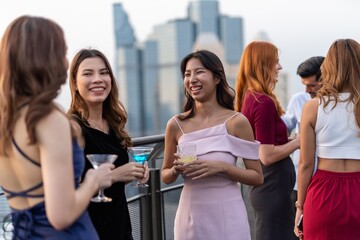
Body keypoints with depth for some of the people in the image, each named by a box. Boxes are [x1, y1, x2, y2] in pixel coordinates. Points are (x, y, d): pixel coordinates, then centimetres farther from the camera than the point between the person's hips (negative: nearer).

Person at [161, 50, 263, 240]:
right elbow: (165, 176, 10)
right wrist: (176, 169, -10)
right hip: (190, 216, 2)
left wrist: (222, 167, -18)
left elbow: (257, 177, -5)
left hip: (227, 215, -2)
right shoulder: (176, 125, -1)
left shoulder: (236, 122, -7)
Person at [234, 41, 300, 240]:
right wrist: (299, 141, -10)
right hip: (274, 187, -9)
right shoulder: (264, 102, -19)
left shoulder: (249, 98, 8)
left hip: (262, 186, 9)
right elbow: (267, 156, -21)